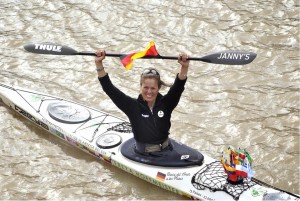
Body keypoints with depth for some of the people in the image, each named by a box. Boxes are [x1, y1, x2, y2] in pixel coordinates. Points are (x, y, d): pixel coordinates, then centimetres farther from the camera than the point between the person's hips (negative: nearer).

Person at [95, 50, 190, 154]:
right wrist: (99, 64, -17)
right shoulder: (133, 106, -5)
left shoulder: (165, 104, -2)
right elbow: (109, 88, -9)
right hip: (142, 154, 0)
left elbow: (178, 87, -17)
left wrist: (184, 67, -36)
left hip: (165, 151, 1)